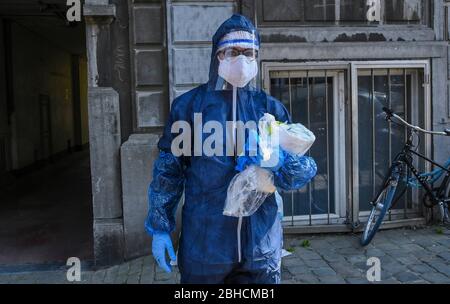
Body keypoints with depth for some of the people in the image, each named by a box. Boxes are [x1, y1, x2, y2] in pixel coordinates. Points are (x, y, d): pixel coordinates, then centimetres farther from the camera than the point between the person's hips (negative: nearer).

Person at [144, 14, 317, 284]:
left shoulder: (271, 107, 5)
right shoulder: (189, 105, -1)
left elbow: (305, 168, 4)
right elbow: (168, 170, 2)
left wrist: (282, 162, -17)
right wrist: (159, 228, -1)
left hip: (261, 246, 2)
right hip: (204, 246, -1)